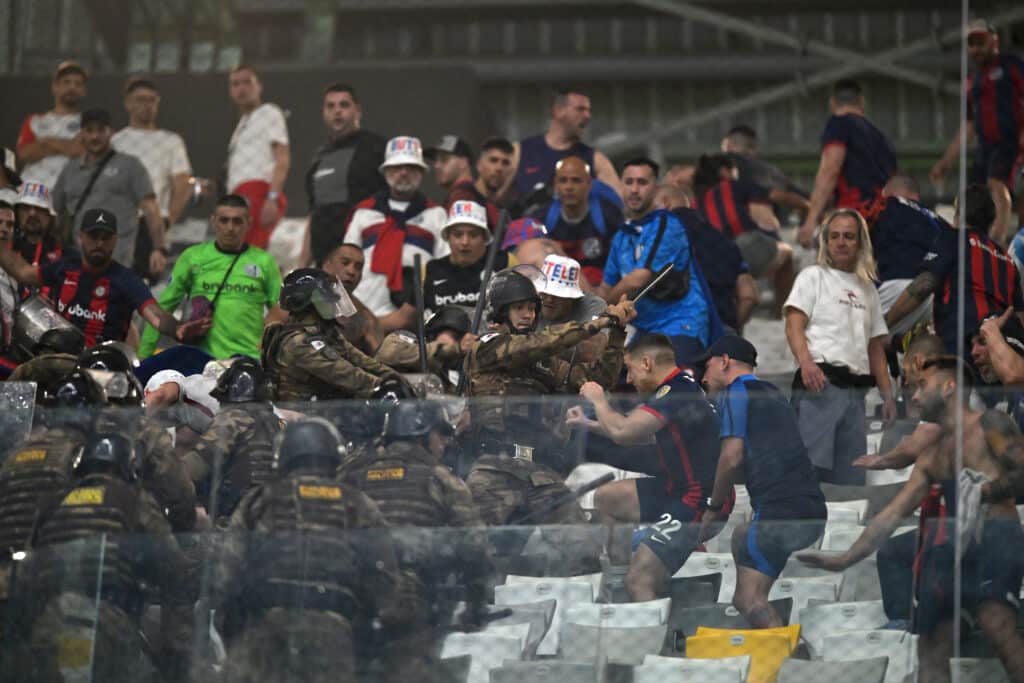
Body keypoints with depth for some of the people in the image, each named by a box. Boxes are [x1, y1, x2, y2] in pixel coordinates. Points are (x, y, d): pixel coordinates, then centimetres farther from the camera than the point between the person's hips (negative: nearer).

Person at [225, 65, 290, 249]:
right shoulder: (244, 122, 29)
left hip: (259, 192, -9)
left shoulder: (269, 113, 4)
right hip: (241, 196, 9)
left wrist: (272, 197, -19)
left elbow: (283, 159, -7)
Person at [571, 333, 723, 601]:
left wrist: (599, 400, -7)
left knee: (639, 582, -16)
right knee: (605, 499, 19)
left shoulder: (677, 393, -20)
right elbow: (638, 434, 25)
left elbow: (621, 432, -26)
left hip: (698, 504, -11)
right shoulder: (679, 388, 13)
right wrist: (589, 423, 25)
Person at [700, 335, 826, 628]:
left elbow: (732, 458, -10)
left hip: (780, 510, -9)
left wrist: (714, 507, 3)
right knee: (742, 537, 31)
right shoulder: (773, 394, 26)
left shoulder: (733, 393, 1)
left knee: (750, 599, -9)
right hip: (813, 510, 9)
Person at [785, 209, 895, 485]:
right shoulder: (813, 276, 7)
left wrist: (887, 395, 14)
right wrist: (806, 362, -25)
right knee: (812, 465, -18)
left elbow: (876, 347, 24)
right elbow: (794, 326, -5)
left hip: (856, 389, 6)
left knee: (851, 477, 0)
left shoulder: (867, 289, 23)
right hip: (820, 383, -6)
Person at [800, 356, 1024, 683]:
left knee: (995, 623, -30)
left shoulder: (988, 424, 5)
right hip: (951, 546, 8)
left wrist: (982, 492, -22)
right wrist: (845, 560, 19)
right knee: (932, 650, 3)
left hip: (995, 536, -8)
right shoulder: (931, 459, 26)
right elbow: (893, 514, 25)